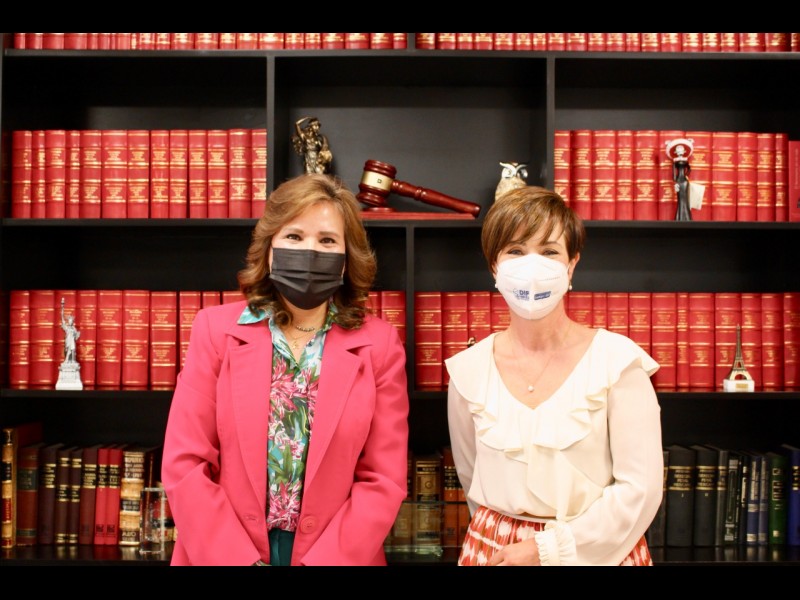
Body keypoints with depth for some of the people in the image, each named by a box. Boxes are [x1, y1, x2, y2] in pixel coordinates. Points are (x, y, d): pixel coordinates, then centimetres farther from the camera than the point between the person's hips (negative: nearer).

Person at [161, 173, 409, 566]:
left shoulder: (379, 343, -5)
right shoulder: (215, 328, -4)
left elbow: (383, 479, -6)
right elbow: (184, 464, -7)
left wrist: (320, 562, -15)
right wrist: (240, 560, -14)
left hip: (337, 555, 0)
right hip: (220, 553, 0)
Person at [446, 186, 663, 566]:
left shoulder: (617, 360, -12)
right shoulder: (468, 370, -5)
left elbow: (641, 488, -13)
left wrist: (550, 548, -15)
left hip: (597, 552, -2)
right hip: (496, 553, 2)